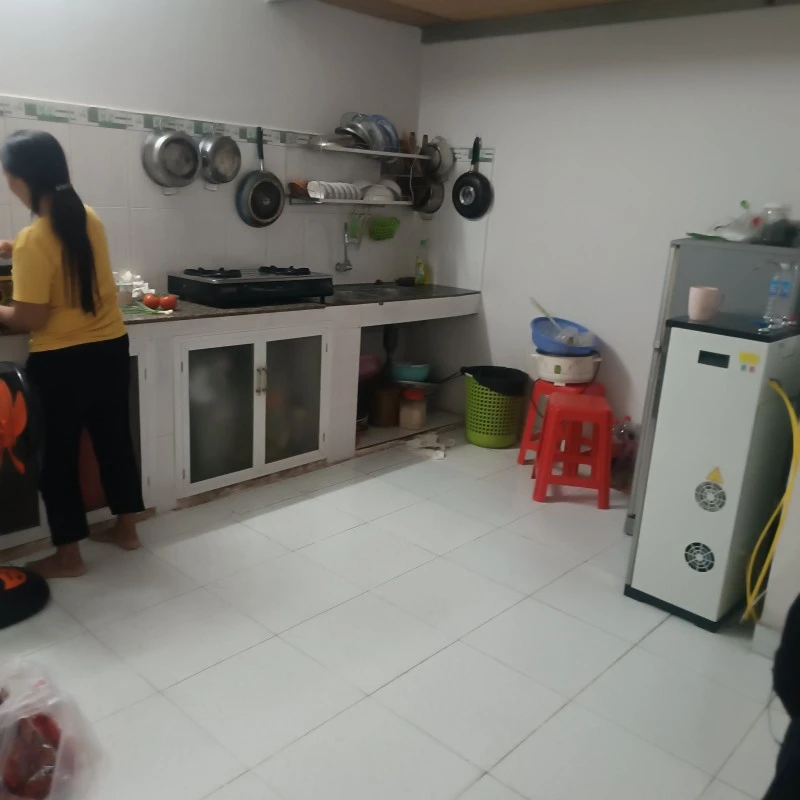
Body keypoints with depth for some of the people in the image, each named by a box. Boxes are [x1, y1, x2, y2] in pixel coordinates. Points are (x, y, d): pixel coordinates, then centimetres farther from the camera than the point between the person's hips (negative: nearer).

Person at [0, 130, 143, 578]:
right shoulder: (89, 218, 3)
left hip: (62, 362, -7)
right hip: (111, 349, 7)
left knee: (58, 454, 8)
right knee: (114, 438, 18)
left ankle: (68, 557, 20)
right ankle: (127, 529, 32)